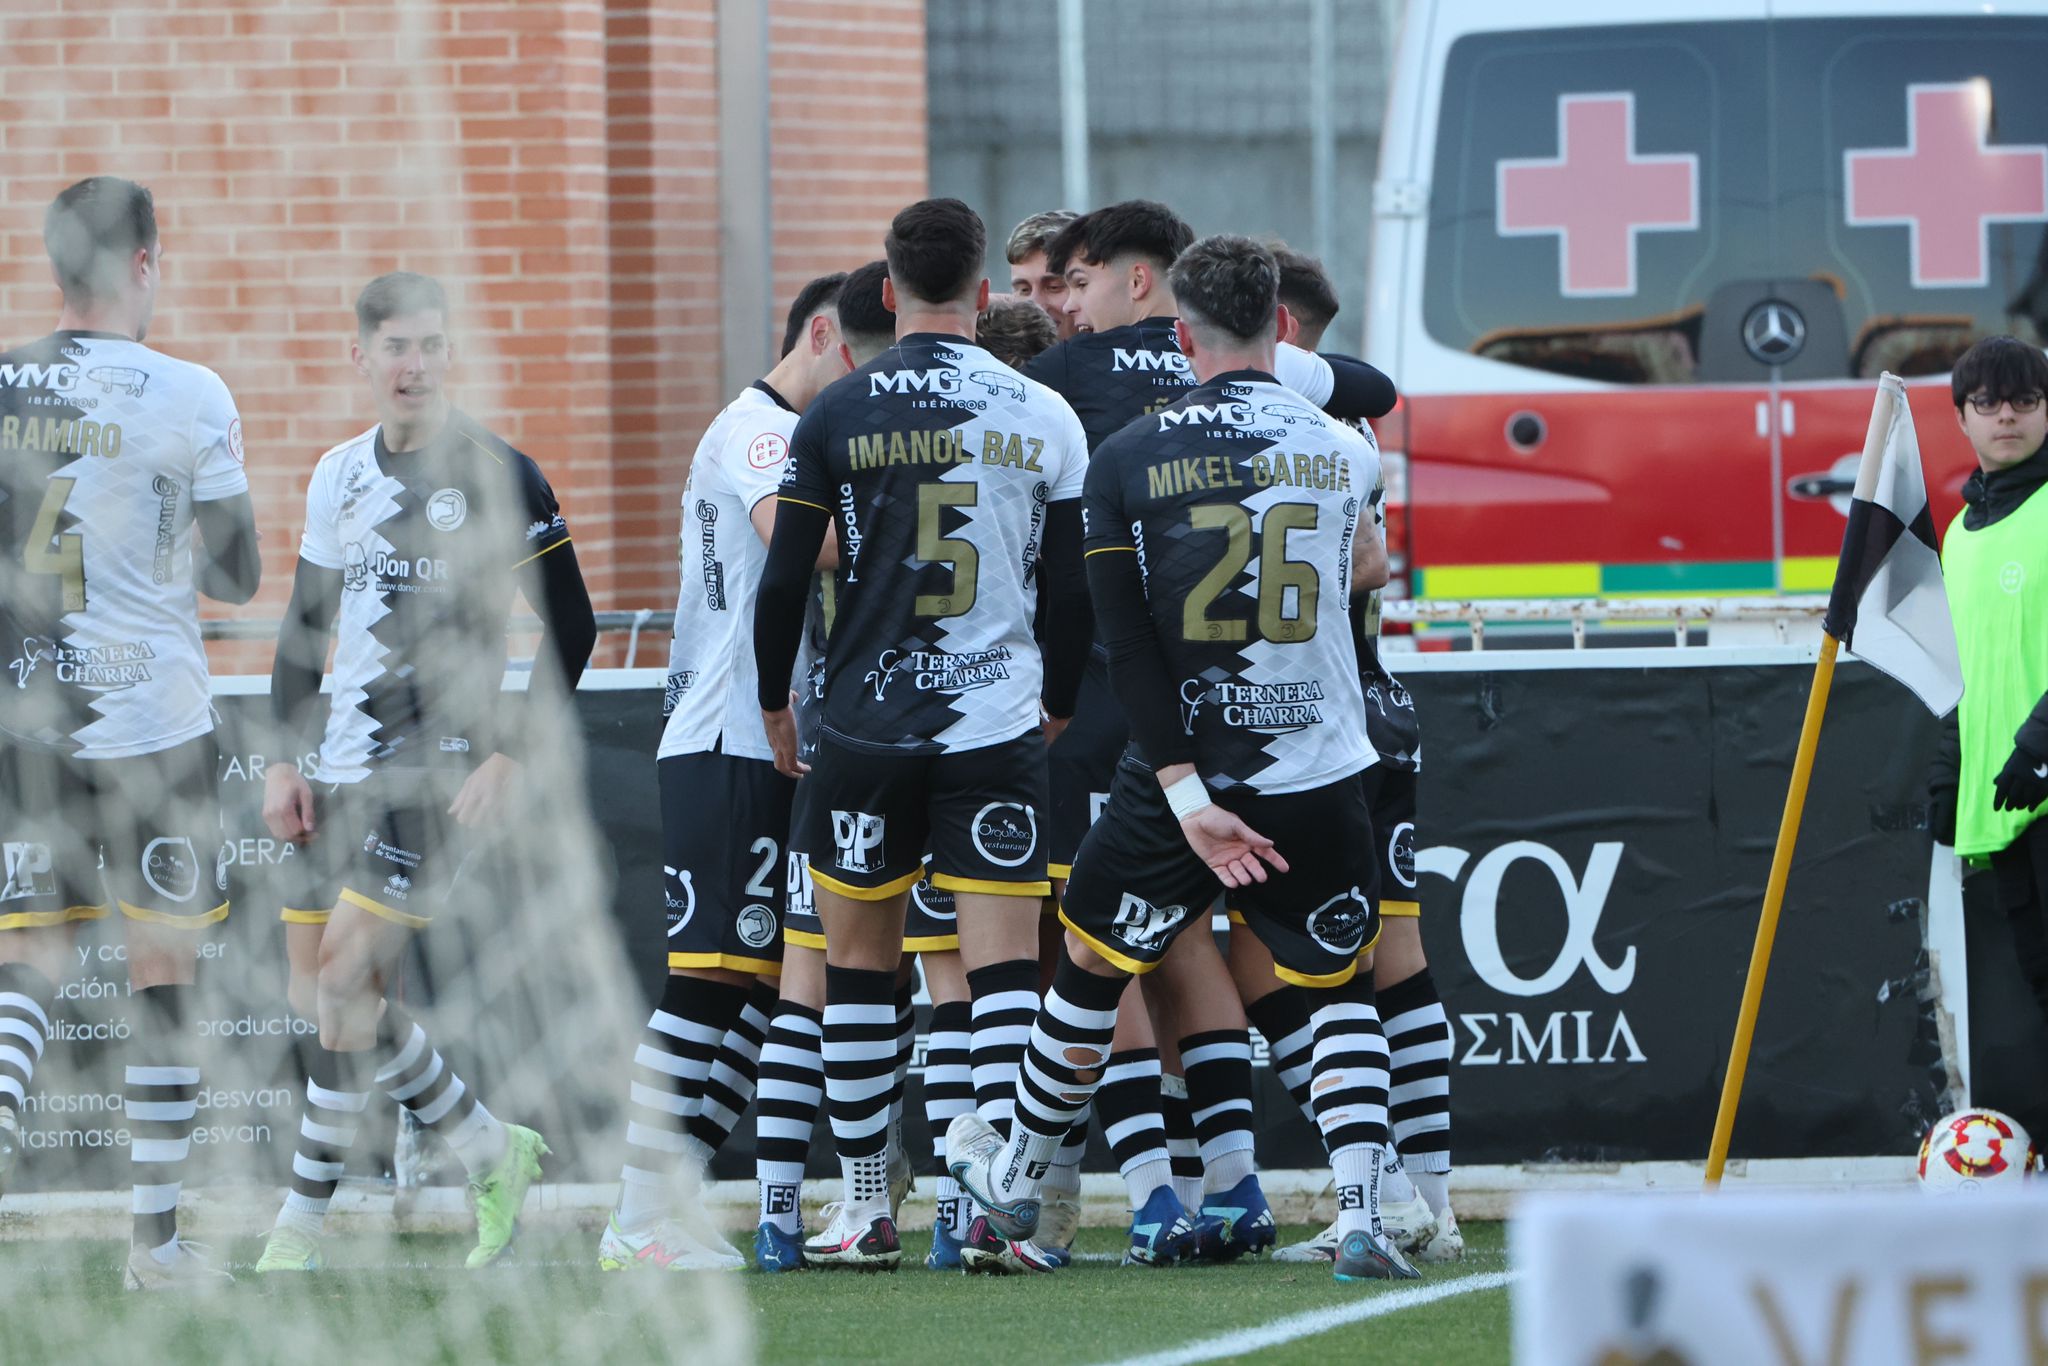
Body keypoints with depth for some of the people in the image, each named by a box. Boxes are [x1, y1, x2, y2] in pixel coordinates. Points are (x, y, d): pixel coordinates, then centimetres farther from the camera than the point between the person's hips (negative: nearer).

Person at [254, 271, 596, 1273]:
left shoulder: (495, 477, -7)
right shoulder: (340, 476, 11)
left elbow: (570, 626, -6)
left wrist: (510, 753, -13)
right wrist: (281, 757, 8)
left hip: (441, 774, -7)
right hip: (340, 773, 7)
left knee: (346, 974, -15)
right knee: (318, 992, 5)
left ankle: (304, 1218, -7)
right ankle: (491, 1152, 20)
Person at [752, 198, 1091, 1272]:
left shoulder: (836, 417, -3)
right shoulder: (1044, 418, 1)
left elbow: (784, 581, -1)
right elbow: (1073, 593, 5)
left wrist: (774, 703, 14)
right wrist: (1056, 707, 20)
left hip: (865, 728, 0)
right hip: (997, 723, 0)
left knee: (859, 963, 11)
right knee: (1003, 967, -1)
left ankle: (865, 1210, 14)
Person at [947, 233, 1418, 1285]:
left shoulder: (1127, 460, -5)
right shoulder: (1344, 452, -2)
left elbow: (1127, 645, -10)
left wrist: (1186, 794, -12)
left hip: (1180, 779, -1)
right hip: (1317, 780, 1)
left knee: (1093, 964, 18)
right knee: (1342, 988, 15)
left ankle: (1018, 1179, 33)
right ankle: (1361, 1221, 0)